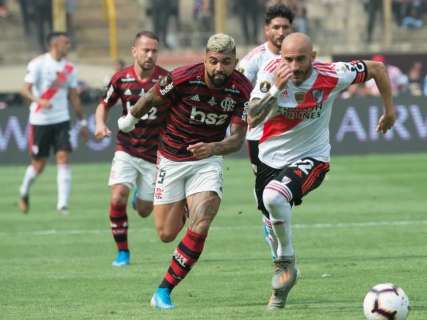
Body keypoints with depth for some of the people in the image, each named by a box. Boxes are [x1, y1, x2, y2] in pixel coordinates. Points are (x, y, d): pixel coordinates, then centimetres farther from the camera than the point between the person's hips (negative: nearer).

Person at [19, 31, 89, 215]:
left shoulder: (69, 68, 7)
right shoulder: (38, 64, -9)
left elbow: (74, 97, 15)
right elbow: (25, 90, -15)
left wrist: (82, 122, 14)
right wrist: (38, 100, -34)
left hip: (61, 120, 4)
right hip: (40, 120, -4)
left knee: (64, 159, -11)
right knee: (38, 165, 3)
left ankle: (62, 204, -11)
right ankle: (25, 191, 32)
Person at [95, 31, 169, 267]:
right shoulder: (121, 78, -4)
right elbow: (104, 105, 12)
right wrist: (101, 124, -8)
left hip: (154, 154, -1)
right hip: (126, 150, 1)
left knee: (144, 211, 6)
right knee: (117, 199, -19)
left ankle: (142, 194, 45)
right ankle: (122, 252, -2)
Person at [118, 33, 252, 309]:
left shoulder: (242, 89, -15)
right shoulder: (184, 78, -22)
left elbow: (237, 139, -17)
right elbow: (151, 98, -2)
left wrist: (213, 147, -38)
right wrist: (131, 118, 15)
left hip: (207, 161, 0)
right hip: (172, 160, 0)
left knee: (200, 226, -21)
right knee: (167, 234, 5)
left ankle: (164, 291, -11)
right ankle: (181, 209, 44)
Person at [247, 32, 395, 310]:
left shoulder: (332, 76, -21)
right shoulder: (271, 73, -18)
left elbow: (377, 68, -4)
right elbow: (252, 119, -24)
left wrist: (390, 110, 3)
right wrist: (276, 89, -36)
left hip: (311, 158, -4)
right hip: (271, 158, 4)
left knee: (274, 196, -33)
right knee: (274, 220, 19)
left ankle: (286, 262, -12)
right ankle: (285, 276, 46)